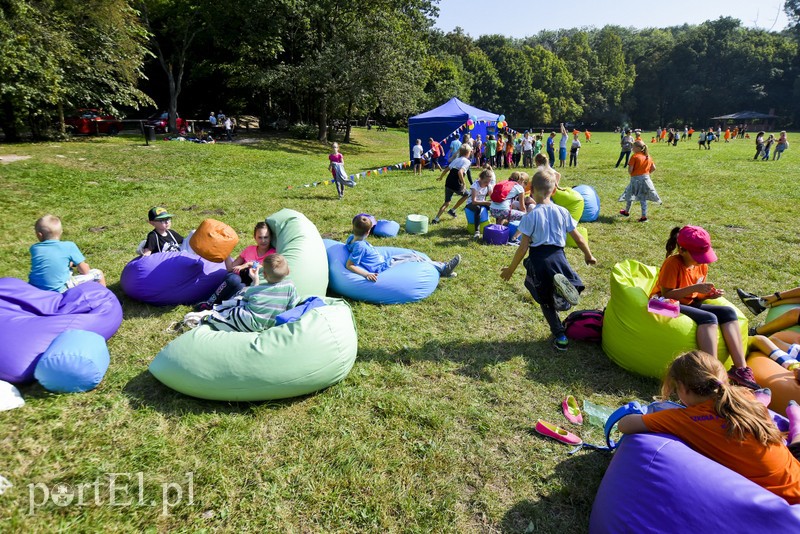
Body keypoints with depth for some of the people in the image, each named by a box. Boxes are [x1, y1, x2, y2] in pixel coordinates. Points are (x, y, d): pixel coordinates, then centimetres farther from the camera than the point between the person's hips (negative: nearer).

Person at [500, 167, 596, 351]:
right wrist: (588, 256, 26)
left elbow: (523, 248, -9)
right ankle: (564, 284, -20)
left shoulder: (531, 215, -8)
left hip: (538, 261, -2)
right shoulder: (562, 212, 2)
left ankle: (560, 336, 9)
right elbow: (579, 239, 8)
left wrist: (511, 269, 2)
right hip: (558, 256, 2)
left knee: (546, 302, 17)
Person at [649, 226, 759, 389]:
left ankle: (740, 368, -16)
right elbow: (666, 295, -21)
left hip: (689, 304, 8)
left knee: (728, 312, -12)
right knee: (708, 318, -30)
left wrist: (708, 294, -10)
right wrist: (694, 288, -28)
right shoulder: (672, 263, -17)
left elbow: (696, 297, 11)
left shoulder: (702, 265, 6)